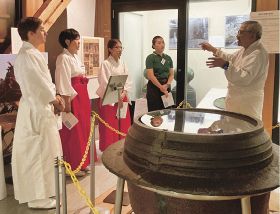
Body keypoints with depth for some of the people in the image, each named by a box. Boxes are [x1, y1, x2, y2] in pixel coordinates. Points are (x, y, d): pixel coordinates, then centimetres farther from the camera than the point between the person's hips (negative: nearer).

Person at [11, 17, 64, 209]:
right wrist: (54, 100, -9)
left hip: (41, 107, 10)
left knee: (43, 151, 18)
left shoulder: (33, 53, 13)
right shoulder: (27, 55, -18)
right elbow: (37, 84, -21)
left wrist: (54, 96, 3)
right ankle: (38, 197, 11)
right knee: (38, 152, -1)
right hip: (36, 109, -10)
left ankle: (40, 191, 32)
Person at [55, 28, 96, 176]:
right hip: (72, 97, -10)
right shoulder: (63, 58, -13)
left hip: (81, 96, 10)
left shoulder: (75, 57, 16)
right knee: (72, 132, -2)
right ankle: (72, 166, 9)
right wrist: (67, 102, -22)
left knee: (83, 128, 15)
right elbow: (63, 82, -19)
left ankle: (81, 163, 27)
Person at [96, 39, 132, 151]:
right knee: (110, 126, -1)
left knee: (123, 125, 9)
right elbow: (105, 84, -15)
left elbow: (128, 80, 6)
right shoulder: (105, 64, -9)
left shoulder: (122, 63, 9)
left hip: (122, 98, 6)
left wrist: (123, 94, -9)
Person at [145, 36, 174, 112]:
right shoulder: (150, 58, -6)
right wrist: (161, 87, -15)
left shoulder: (168, 58, 11)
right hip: (154, 87, -5)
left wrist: (167, 85, -11)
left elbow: (171, 74, 7)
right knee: (154, 112, -4)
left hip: (166, 87, 5)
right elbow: (151, 76, -13)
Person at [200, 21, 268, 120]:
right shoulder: (245, 50, 12)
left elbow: (245, 78, -32)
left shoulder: (258, 54, -21)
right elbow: (230, 58, 30)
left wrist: (225, 65, -38)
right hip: (237, 100, 10)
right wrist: (212, 49, 26)